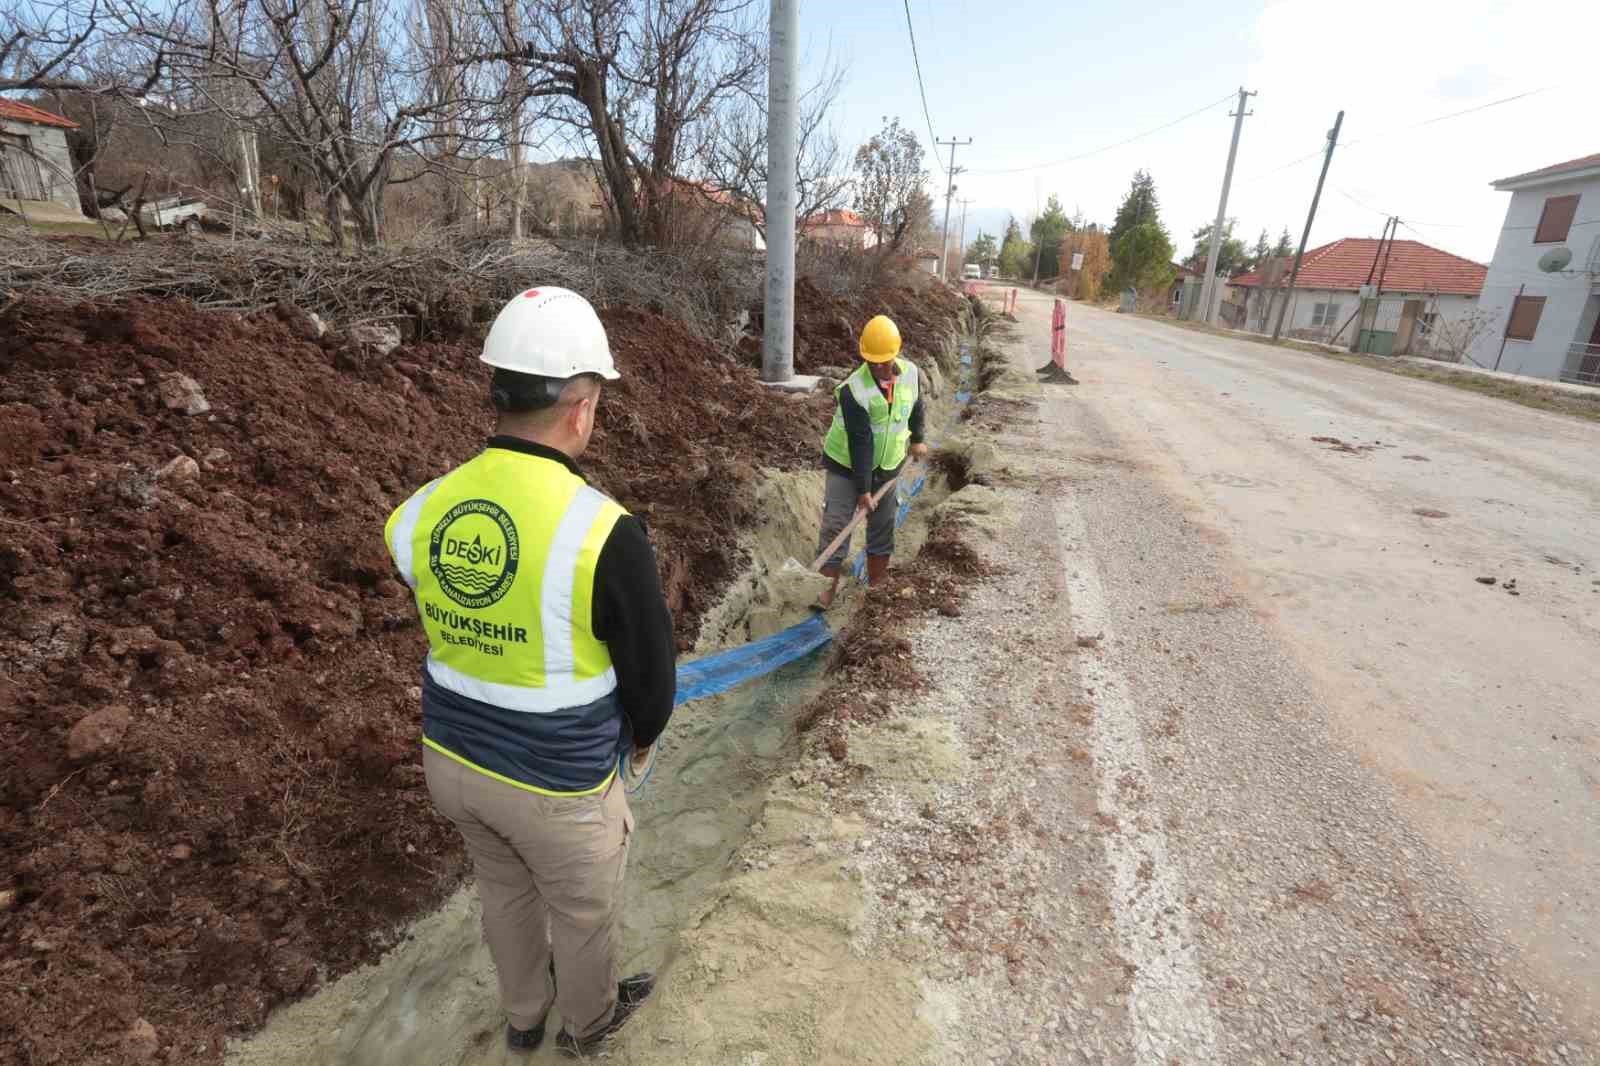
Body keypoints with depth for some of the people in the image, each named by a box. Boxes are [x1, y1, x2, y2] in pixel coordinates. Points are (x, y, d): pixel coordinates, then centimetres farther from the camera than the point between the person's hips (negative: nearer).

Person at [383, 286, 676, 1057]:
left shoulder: (420, 514, -13)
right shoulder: (603, 533, -30)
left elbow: (455, 633, 2)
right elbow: (650, 671, -16)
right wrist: (642, 733, 7)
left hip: (452, 758, 6)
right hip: (556, 784, -5)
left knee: (504, 890, 32)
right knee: (584, 910, 25)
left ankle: (523, 1016, 59)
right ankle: (589, 1020, 54)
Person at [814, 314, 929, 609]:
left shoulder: (909, 372, -9)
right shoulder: (853, 389, -26)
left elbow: (916, 405, 14)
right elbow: (860, 442, -27)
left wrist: (916, 439, 20)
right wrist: (863, 488, -26)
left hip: (887, 464, 5)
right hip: (847, 465, -5)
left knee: (883, 526, 13)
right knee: (835, 526, -7)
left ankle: (876, 584, 28)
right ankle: (828, 588, 4)